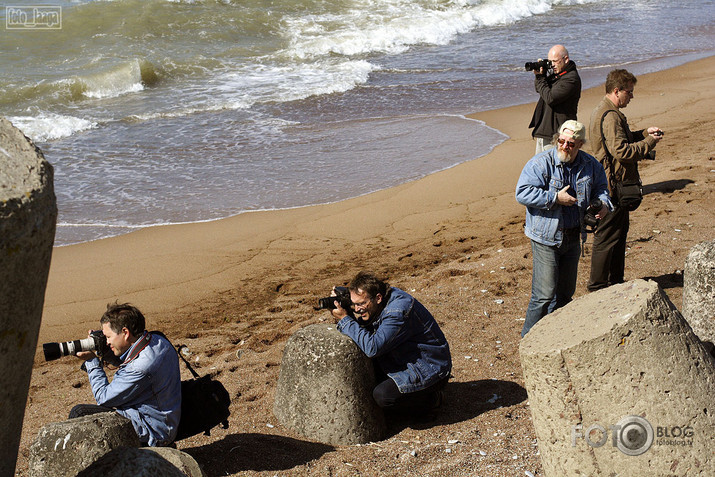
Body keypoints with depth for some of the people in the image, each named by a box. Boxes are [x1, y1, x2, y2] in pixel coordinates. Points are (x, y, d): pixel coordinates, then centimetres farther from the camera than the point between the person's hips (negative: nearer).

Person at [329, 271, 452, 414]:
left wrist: (345, 319, -27)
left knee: (382, 395, -24)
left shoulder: (398, 311, -30)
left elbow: (373, 347, -34)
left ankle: (431, 399, -2)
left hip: (431, 370, -9)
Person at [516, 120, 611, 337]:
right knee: (545, 295, -8)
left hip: (573, 238, 6)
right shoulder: (541, 163, -13)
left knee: (565, 292, 15)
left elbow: (600, 188, 19)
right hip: (546, 238, -6)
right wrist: (555, 198, -22)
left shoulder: (591, 165, 3)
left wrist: (603, 204, -4)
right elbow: (522, 193, -19)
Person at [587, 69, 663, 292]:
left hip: (615, 184, 11)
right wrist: (649, 143, -16)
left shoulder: (604, 111, 13)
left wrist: (645, 133, 12)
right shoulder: (610, 116, -22)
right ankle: (597, 286, 8)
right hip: (613, 187, -11)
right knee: (607, 236, -2)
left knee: (620, 231, 19)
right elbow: (621, 151, -29)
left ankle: (615, 281, 29)